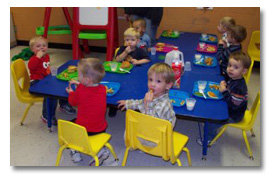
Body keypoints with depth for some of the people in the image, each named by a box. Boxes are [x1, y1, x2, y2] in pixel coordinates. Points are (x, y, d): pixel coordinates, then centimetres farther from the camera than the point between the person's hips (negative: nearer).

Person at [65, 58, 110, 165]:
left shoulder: (80, 91, -19)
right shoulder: (103, 89, -6)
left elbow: (72, 102, 4)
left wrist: (71, 92, 23)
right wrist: (79, 84, 23)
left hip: (83, 130, -2)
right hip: (101, 129, 3)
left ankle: (75, 151, 15)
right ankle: (101, 150, 13)